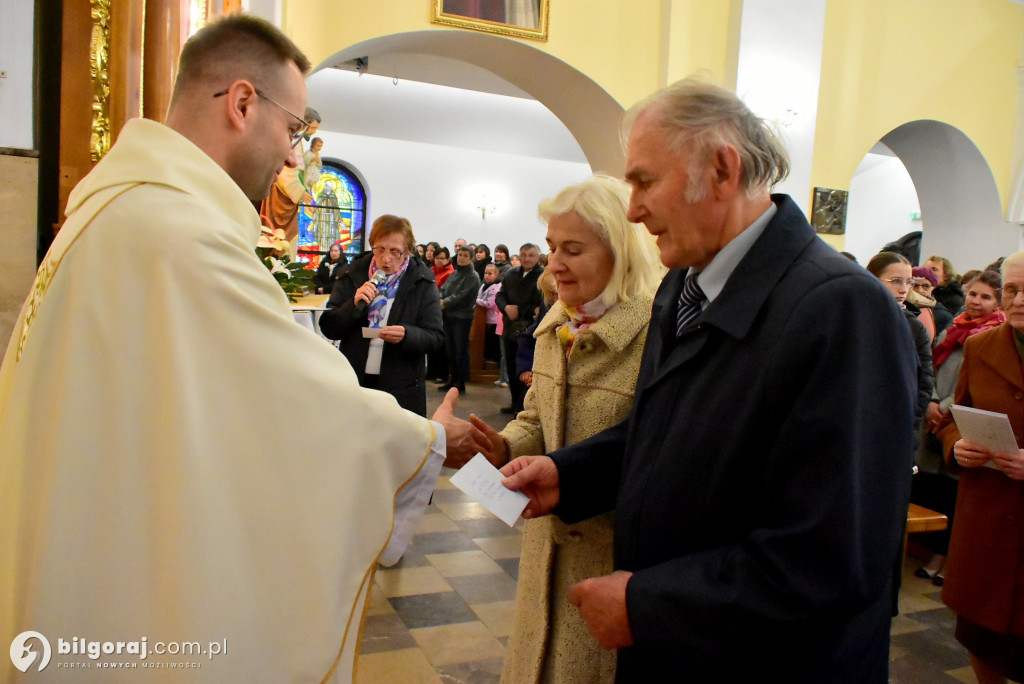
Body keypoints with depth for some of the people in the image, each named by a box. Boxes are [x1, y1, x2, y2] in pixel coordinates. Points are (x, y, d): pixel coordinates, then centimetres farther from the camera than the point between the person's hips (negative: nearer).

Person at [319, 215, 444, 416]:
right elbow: (328, 328, 1)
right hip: (352, 382, 2)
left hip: (402, 387, -1)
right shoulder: (350, 276, 3)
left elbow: (435, 337, -5)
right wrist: (354, 305, -16)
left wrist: (406, 335, -24)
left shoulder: (422, 282, -2)